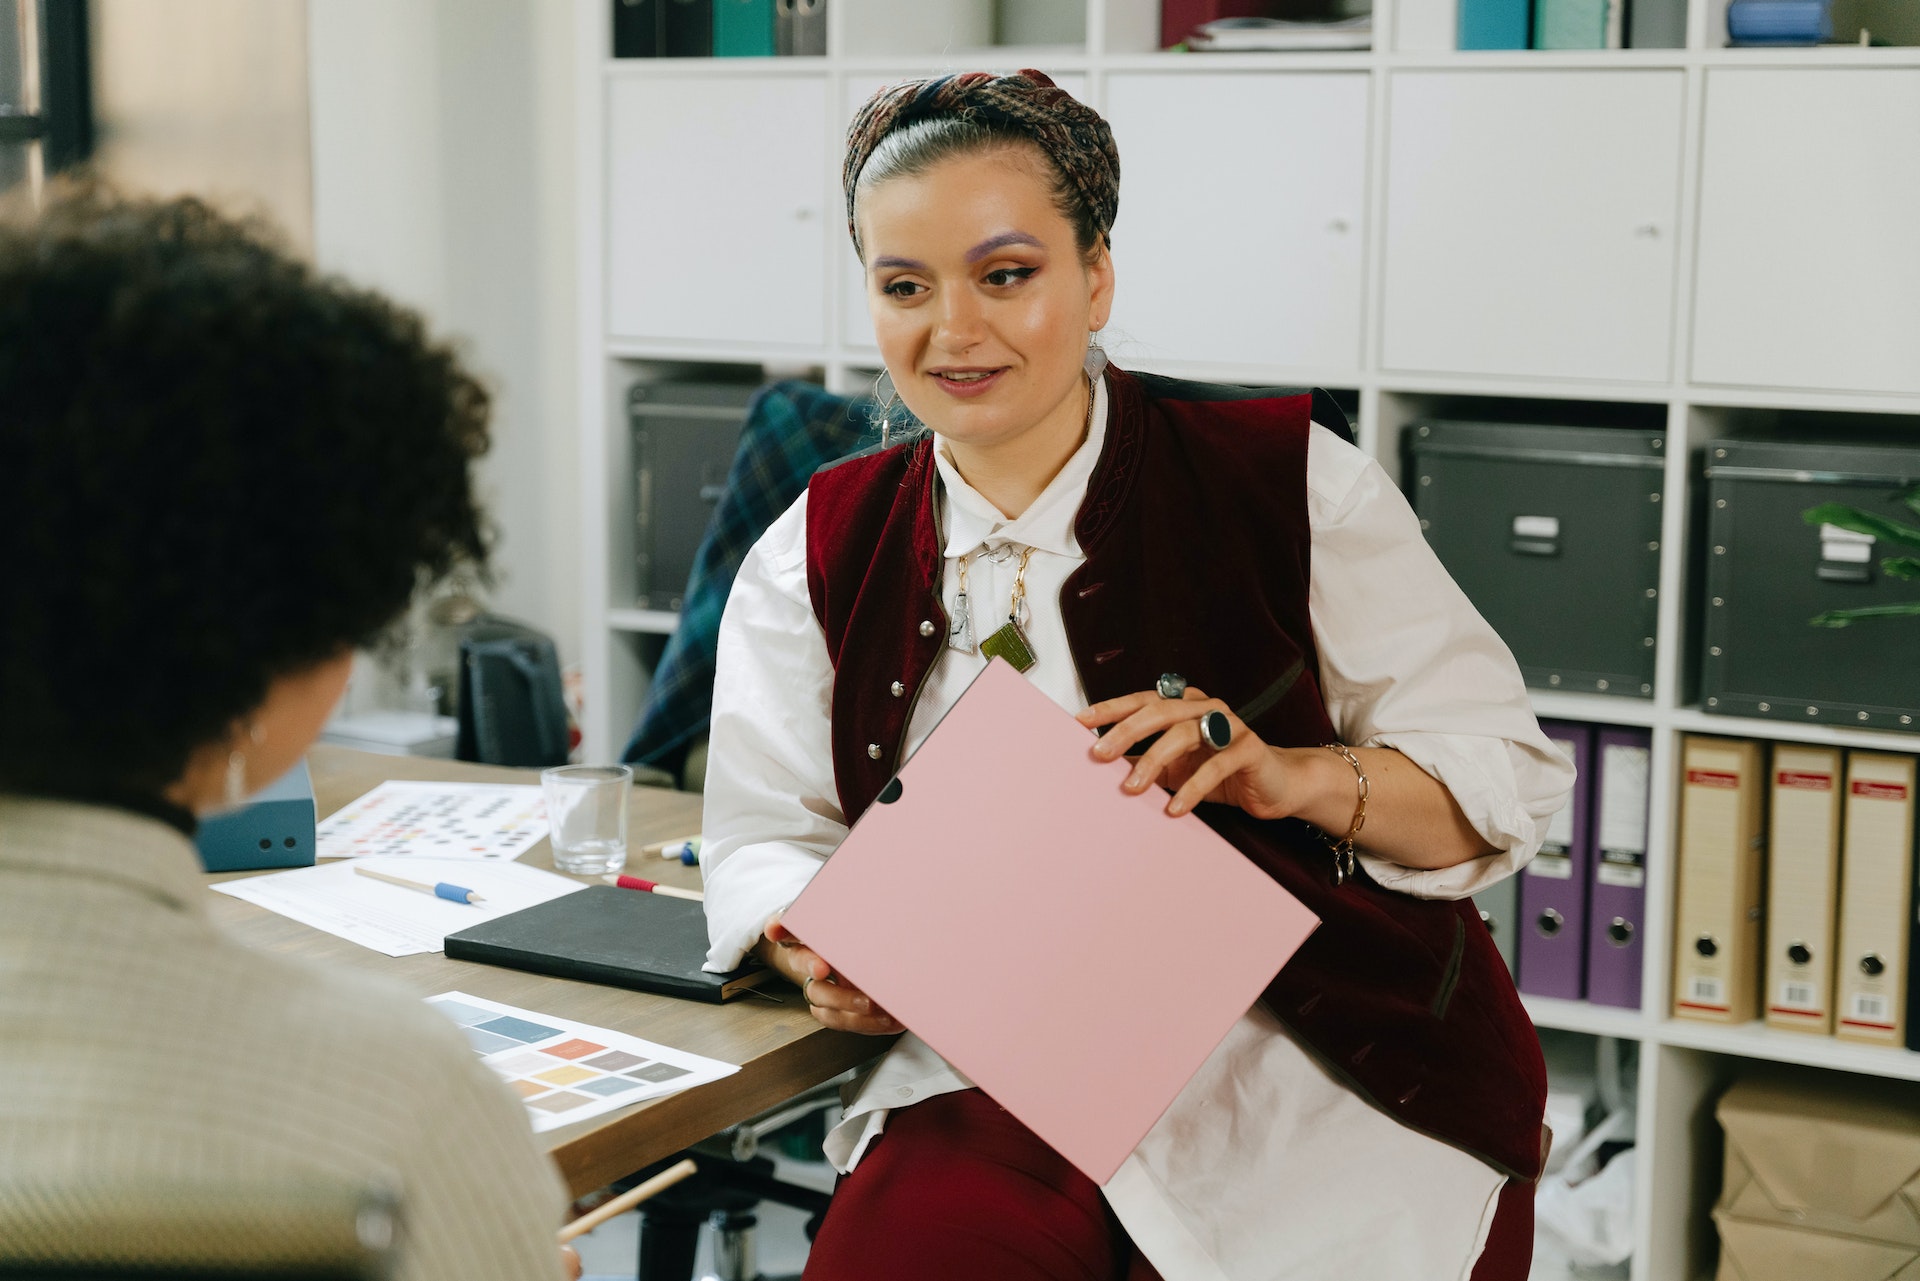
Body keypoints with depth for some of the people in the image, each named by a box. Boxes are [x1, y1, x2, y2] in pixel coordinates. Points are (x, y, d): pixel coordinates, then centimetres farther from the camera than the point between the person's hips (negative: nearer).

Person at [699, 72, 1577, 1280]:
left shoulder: (1293, 483, -2)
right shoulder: (819, 558, 9)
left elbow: (1503, 777, -4)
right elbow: (767, 837, 7)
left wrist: (1290, 773, -23)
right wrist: (820, 945, -16)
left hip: (1334, 1099, -1)